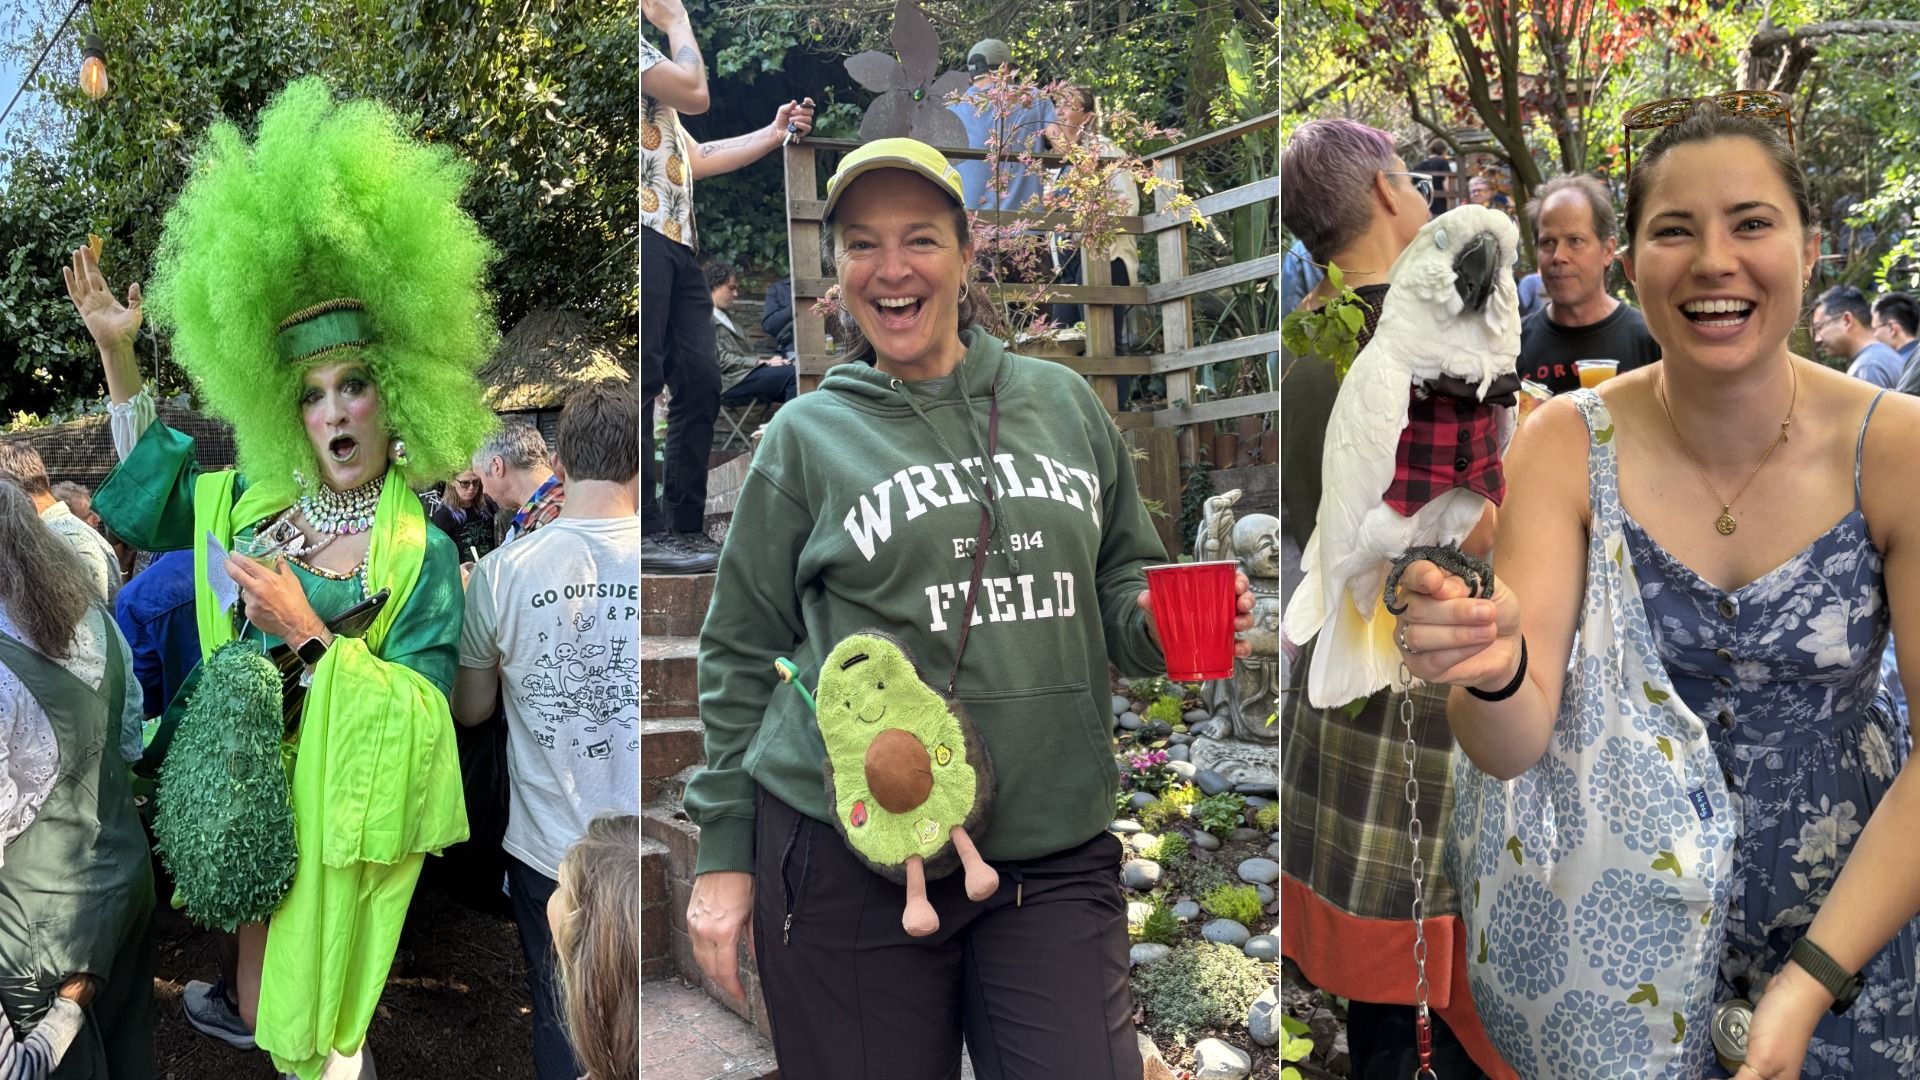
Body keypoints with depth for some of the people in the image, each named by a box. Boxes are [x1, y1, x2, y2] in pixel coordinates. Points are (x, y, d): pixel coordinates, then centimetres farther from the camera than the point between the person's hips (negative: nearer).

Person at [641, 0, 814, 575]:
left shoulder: (652, 58, 31)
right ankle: (646, 531, -11)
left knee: (699, 382, 3)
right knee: (643, 379, -11)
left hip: (676, 239, 9)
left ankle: (685, 527, 7)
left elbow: (697, 158, 29)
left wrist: (777, 132, 28)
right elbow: (695, 93, -9)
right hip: (643, 233, -9)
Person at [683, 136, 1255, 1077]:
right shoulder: (808, 436, 3)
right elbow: (740, 657, 6)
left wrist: (1160, 620, -6)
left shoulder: (1062, 401, 9)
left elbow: (1123, 580, 18)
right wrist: (724, 856, 4)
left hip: (1056, 856, 2)